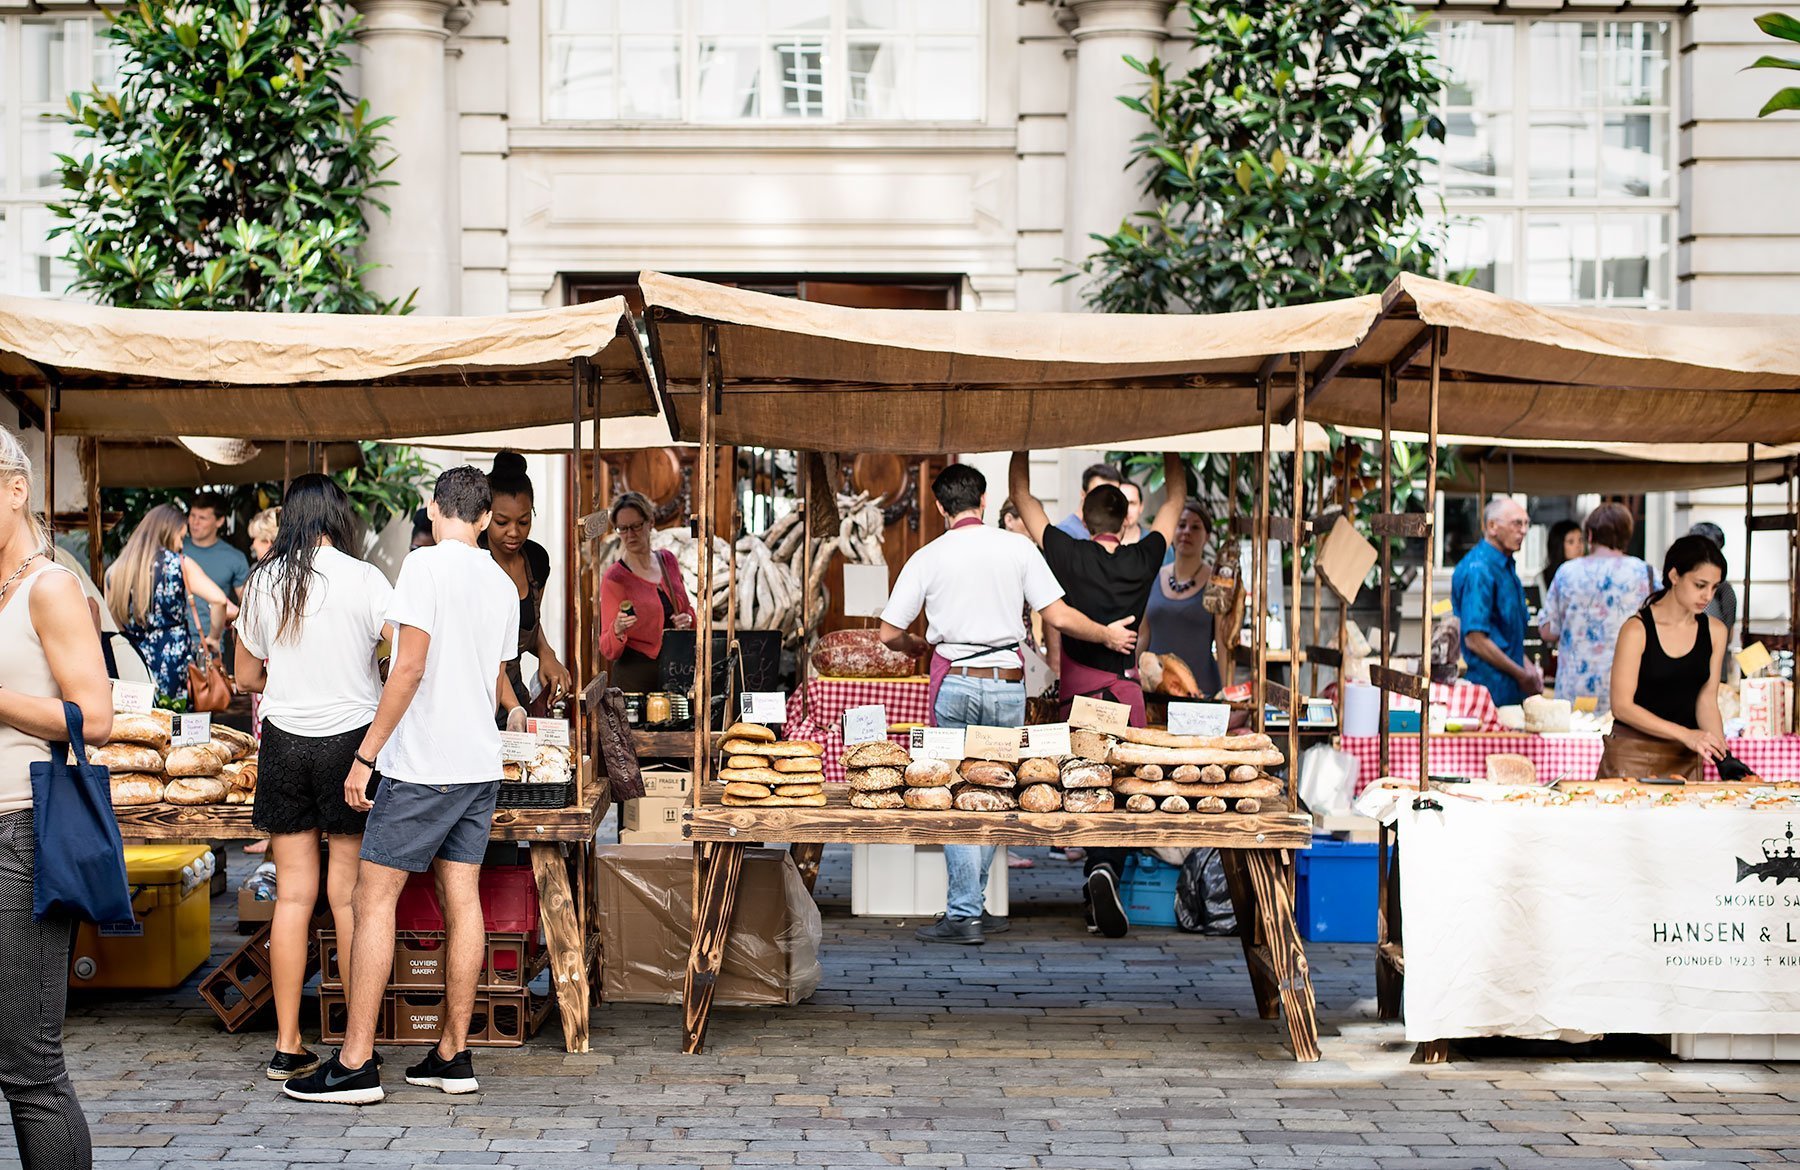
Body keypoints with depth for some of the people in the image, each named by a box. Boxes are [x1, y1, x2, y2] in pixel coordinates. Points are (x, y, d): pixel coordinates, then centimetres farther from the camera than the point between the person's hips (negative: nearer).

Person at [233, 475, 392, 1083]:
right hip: (352, 737, -2)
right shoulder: (365, 579, -6)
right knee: (349, 894, 2)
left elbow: (246, 676, 12)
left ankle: (287, 1046, 8)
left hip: (285, 742, 2)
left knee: (292, 893, 5)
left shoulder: (263, 582, 2)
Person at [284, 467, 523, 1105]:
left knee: (374, 899, -3)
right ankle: (453, 1055, 11)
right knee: (461, 901, 8)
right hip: (479, 764, 7)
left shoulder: (425, 565, -10)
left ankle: (356, 1063, -5)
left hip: (421, 764, -7)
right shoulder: (503, 585, 11)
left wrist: (365, 755, -12)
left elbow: (409, 668, -16)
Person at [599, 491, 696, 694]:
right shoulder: (614, 578, -11)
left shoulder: (668, 560, 5)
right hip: (635, 678, -5)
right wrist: (617, 631, -32)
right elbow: (609, 650, -11)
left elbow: (686, 607, 20)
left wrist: (687, 618, -2)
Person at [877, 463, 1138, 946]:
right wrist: (1108, 635, 16)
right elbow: (1058, 616, 0)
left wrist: (918, 648, 24)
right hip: (1007, 681, 1)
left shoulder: (927, 558, 0)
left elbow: (890, 633, 1)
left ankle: (965, 915, 3)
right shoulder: (1018, 547, 1)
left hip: (954, 682, -1)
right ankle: (969, 905, 13)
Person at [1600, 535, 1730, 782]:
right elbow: (1622, 706, -14)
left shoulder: (1714, 631, 4)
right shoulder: (1637, 630, -11)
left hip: (1686, 758, 4)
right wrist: (1685, 734, -22)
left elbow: (1706, 700, 3)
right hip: (1633, 755, -4)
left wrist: (1722, 756, -13)